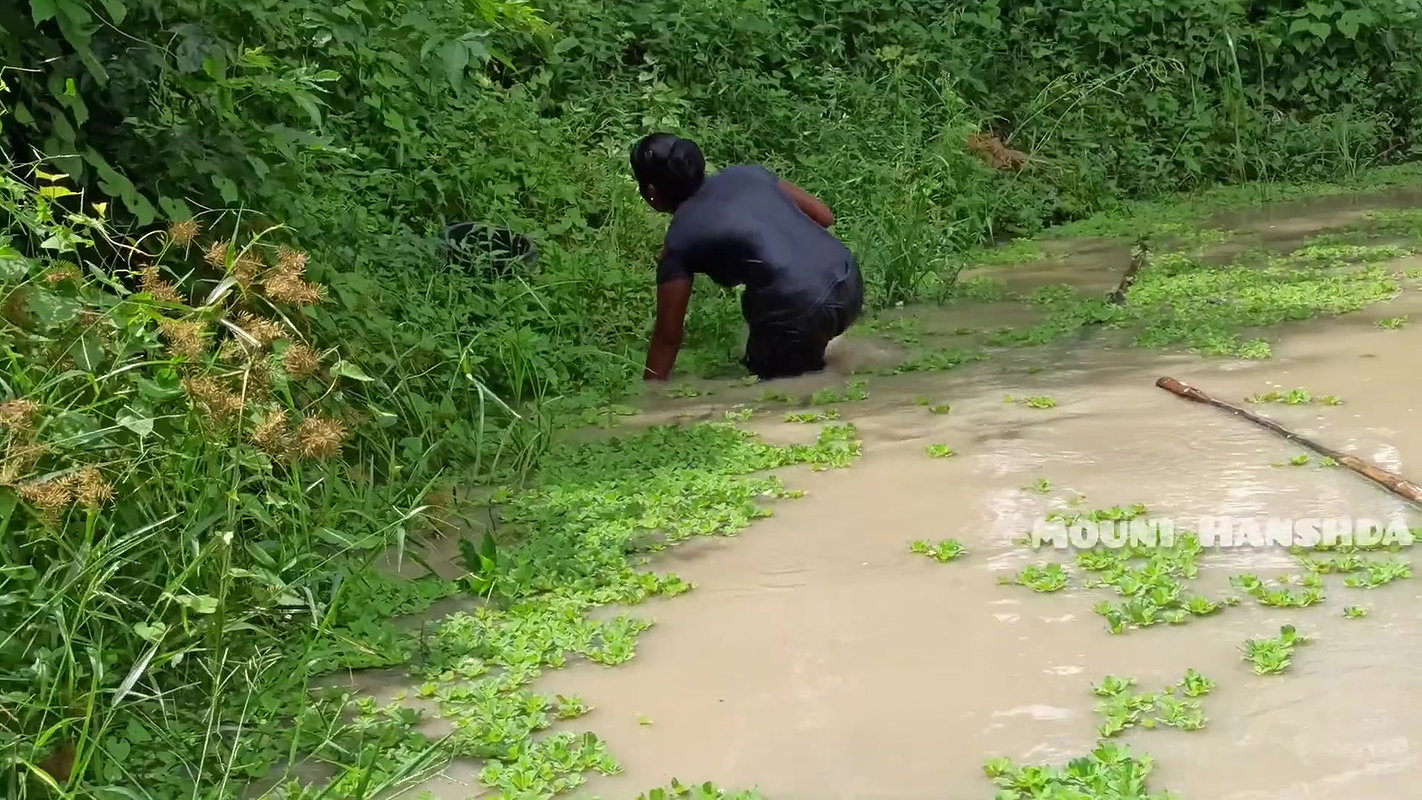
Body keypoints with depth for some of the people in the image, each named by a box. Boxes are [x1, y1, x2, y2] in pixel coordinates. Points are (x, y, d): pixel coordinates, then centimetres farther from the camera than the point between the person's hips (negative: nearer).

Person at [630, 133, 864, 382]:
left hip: (802, 311, -7)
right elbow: (825, 216, 20)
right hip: (850, 283, 7)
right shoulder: (748, 173, 16)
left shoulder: (680, 240, 2)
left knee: (771, 378, 22)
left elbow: (667, 336, 6)